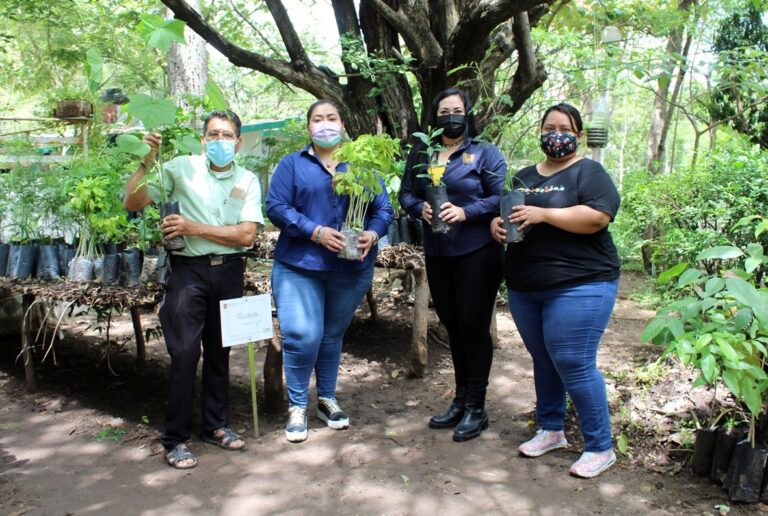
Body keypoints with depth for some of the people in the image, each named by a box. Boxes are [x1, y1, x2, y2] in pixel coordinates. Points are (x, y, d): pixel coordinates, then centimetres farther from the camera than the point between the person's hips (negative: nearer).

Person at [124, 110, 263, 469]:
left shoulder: (247, 180, 5)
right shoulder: (182, 168, -1)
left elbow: (246, 235, -6)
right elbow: (133, 203, -4)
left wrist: (194, 228, -12)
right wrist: (147, 161, -14)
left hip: (229, 271, 3)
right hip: (189, 269, -3)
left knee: (220, 351, 13)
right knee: (185, 352, -5)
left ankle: (216, 425, 29)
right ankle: (175, 439, 9)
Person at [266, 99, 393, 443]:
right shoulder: (292, 164, 5)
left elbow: (383, 209, 6)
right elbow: (275, 207, -6)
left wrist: (372, 234, -16)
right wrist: (316, 232, -18)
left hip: (351, 269, 3)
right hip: (300, 265, -2)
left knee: (333, 336, 14)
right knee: (303, 336, -10)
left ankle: (327, 399, 30)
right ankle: (297, 407, 8)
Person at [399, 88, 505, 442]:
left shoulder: (485, 153, -2)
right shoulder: (420, 154, 11)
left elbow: (501, 198, -8)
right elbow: (406, 194, 9)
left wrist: (466, 211, -22)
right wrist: (421, 208, -12)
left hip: (477, 253, -5)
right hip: (437, 254, 5)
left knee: (474, 326, 0)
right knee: (452, 326, 14)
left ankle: (476, 408, 13)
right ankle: (460, 401, 28)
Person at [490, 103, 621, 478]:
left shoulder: (588, 172, -2)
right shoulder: (525, 176, 18)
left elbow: (597, 217, -17)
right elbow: (506, 213, 23)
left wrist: (543, 214, -22)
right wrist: (497, 224, -1)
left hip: (579, 285, -6)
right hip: (524, 287, 7)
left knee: (574, 365, -7)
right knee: (543, 360, 14)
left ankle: (600, 447, 7)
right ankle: (550, 430, 30)